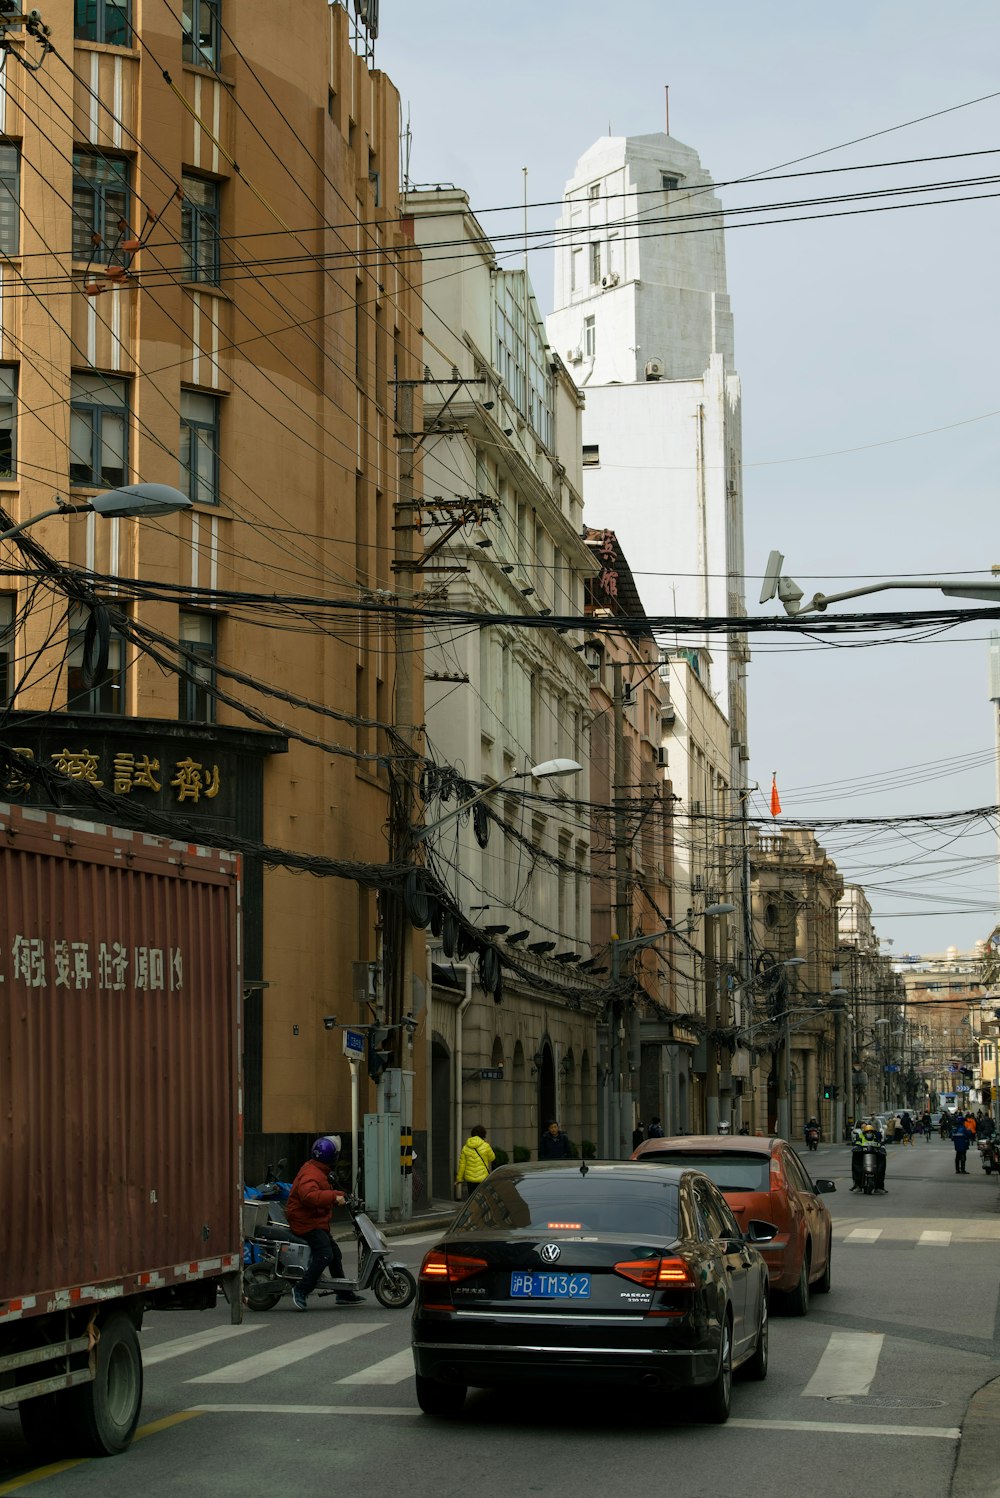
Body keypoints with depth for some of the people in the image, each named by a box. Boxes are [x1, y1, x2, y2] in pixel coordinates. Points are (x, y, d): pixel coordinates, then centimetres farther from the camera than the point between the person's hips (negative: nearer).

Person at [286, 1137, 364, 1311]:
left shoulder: (319, 1171, 16)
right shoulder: (311, 1174, -20)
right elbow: (308, 1195, -38)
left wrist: (340, 1195, 18)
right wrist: (334, 1197, -37)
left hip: (316, 1222, 12)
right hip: (308, 1223, -12)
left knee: (334, 1252, 19)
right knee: (325, 1255, -25)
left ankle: (344, 1293, 29)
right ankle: (301, 1290, -26)